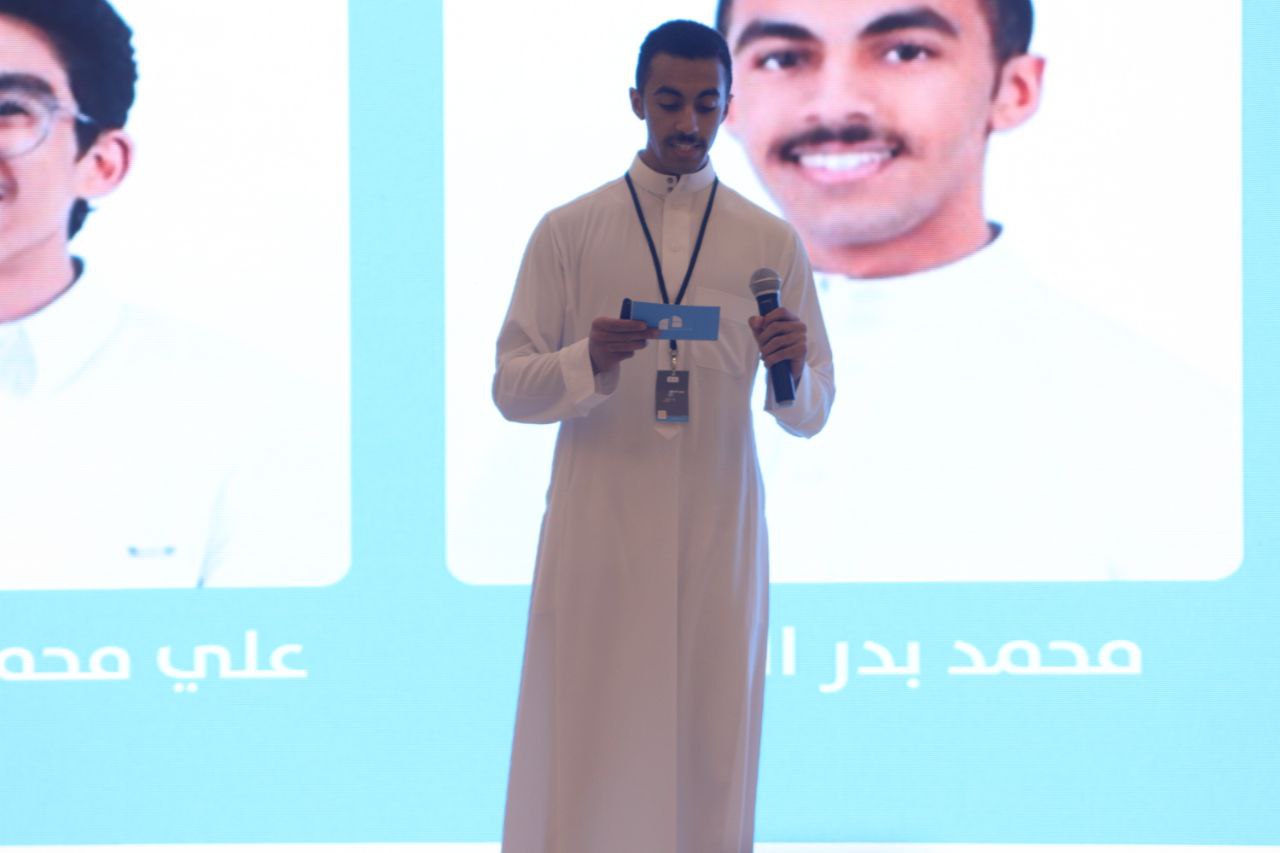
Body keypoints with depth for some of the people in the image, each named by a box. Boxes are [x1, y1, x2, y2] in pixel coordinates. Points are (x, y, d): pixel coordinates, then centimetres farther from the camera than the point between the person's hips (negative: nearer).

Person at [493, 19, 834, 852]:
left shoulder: (773, 243, 8)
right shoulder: (568, 232, 4)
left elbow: (813, 413, 8)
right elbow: (511, 387, 3)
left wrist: (791, 369, -15)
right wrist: (589, 362, -17)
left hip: (720, 534, 1)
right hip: (597, 532, -1)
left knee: (709, 748, 2)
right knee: (585, 750, -2)